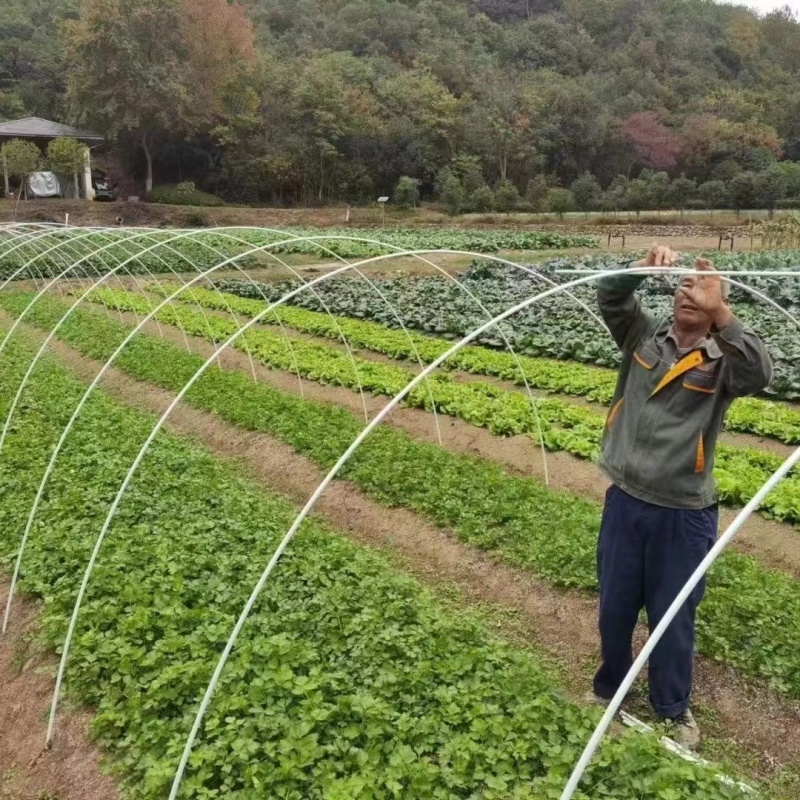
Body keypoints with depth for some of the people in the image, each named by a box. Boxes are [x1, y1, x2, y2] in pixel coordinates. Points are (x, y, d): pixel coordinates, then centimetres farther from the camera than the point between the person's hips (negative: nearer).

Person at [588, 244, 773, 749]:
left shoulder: (723, 361, -8)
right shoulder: (644, 336, 1)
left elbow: (760, 375, -28)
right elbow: (610, 298, -11)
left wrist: (721, 314, -34)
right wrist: (642, 268, -29)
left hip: (685, 515, -2)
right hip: (625, 502, 3)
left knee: (673, 617, 13)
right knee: (615, 606, 18)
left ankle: (674, 709, 37)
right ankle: (610, 688, 42)